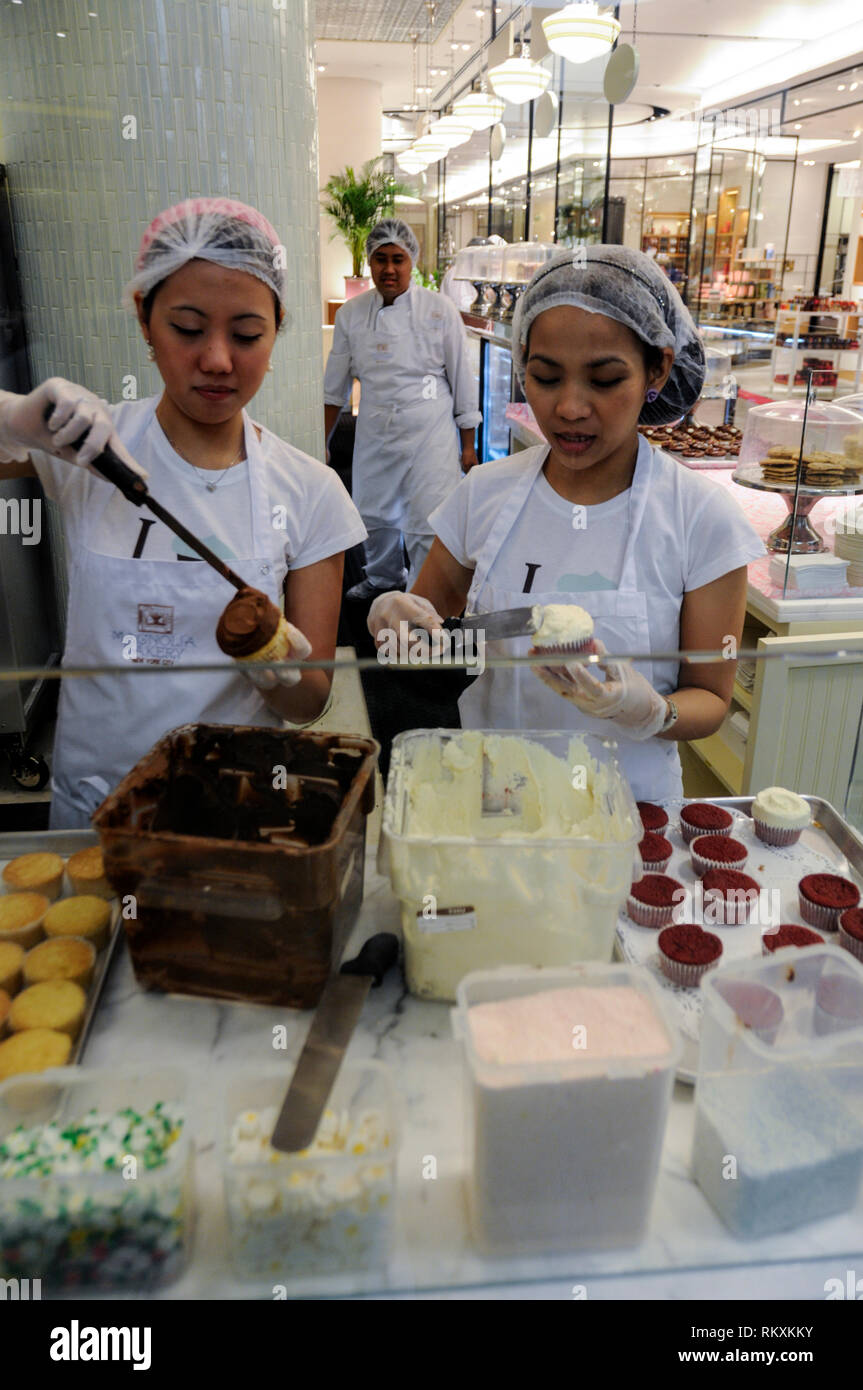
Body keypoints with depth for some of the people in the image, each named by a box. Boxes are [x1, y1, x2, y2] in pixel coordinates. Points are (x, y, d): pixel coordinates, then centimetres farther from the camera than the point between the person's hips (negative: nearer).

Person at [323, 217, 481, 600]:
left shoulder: (440, 311, -5)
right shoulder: (351, 313, 3)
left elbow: (462, 380, -1)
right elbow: (335, 385, 10)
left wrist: (469, 444, -1)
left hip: (429, 432, -3)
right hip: (374, 433, 4)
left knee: (427, 522, -8)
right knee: (375, 513, 15)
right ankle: (383, 578, 42)